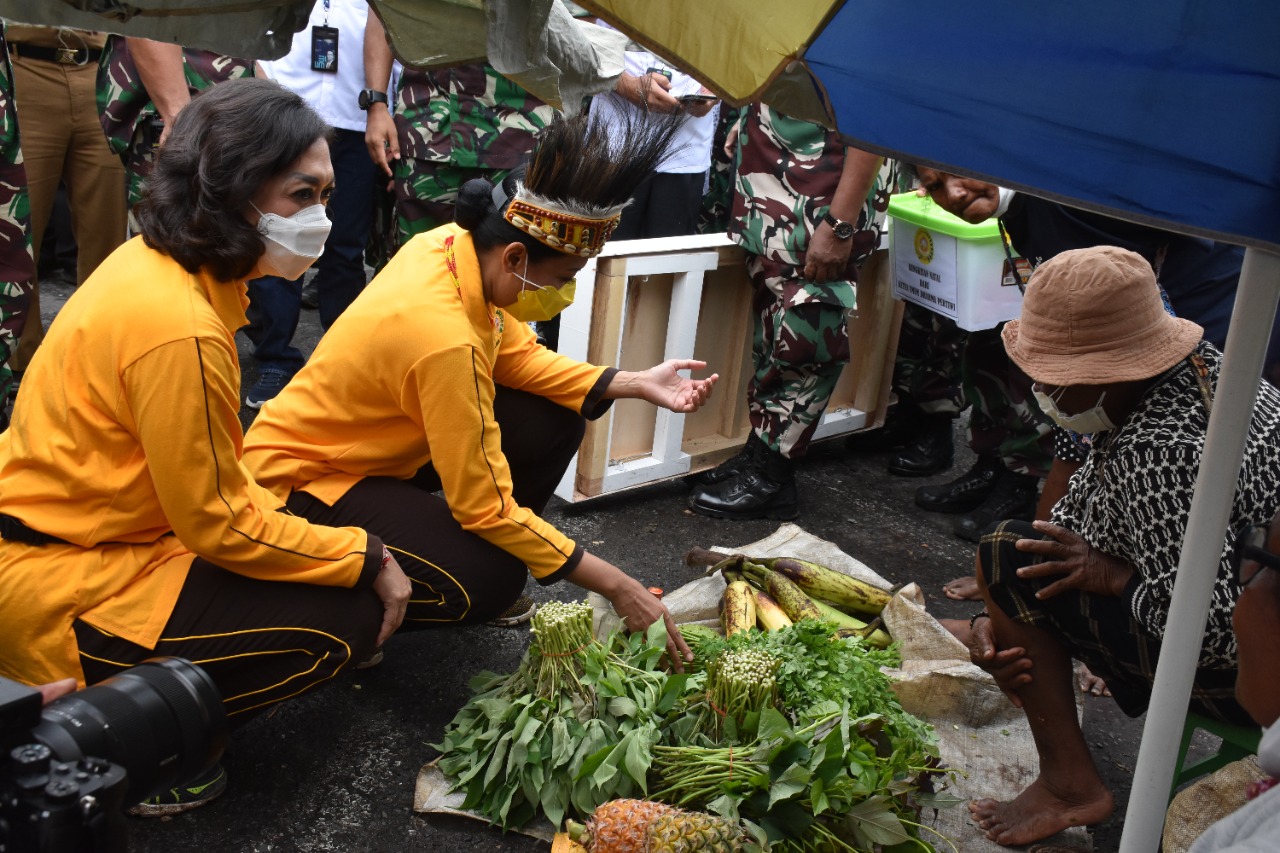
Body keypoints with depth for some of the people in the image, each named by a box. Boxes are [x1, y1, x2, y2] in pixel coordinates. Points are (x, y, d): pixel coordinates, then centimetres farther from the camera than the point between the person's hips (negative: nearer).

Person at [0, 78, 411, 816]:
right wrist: (368, 560, -12)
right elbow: (219, 524, -21)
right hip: (62, 589, -9)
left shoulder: (152, 262, 1)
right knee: (346, 622, -11)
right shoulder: (179, 328, -28)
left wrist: (277, 511, 3)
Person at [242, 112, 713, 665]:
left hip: (378, 443, 9)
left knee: (554, 424, -5)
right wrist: (615, 586, -23)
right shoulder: (445, 340, -36)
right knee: (487, 584, -25)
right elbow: (486, 507, -29)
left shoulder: (453, 244, -14)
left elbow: (518, 355, 1)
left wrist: (635, 384, -11)